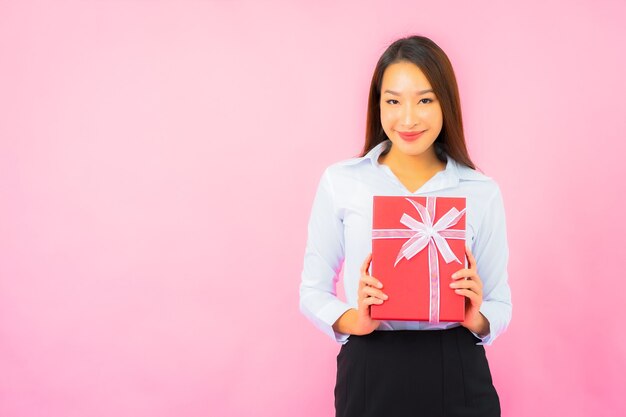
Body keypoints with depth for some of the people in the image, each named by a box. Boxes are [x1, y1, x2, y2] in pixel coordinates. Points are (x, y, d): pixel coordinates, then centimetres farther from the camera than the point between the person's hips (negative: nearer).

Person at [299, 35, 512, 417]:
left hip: (457, 376, 1)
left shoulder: (482, 192, 1)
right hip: (369, 375, 0)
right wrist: (353, 320, -16)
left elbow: (500, 305, 6)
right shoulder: (340, 182, -1)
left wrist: (477, 318, -16)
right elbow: (313, 290, 3)